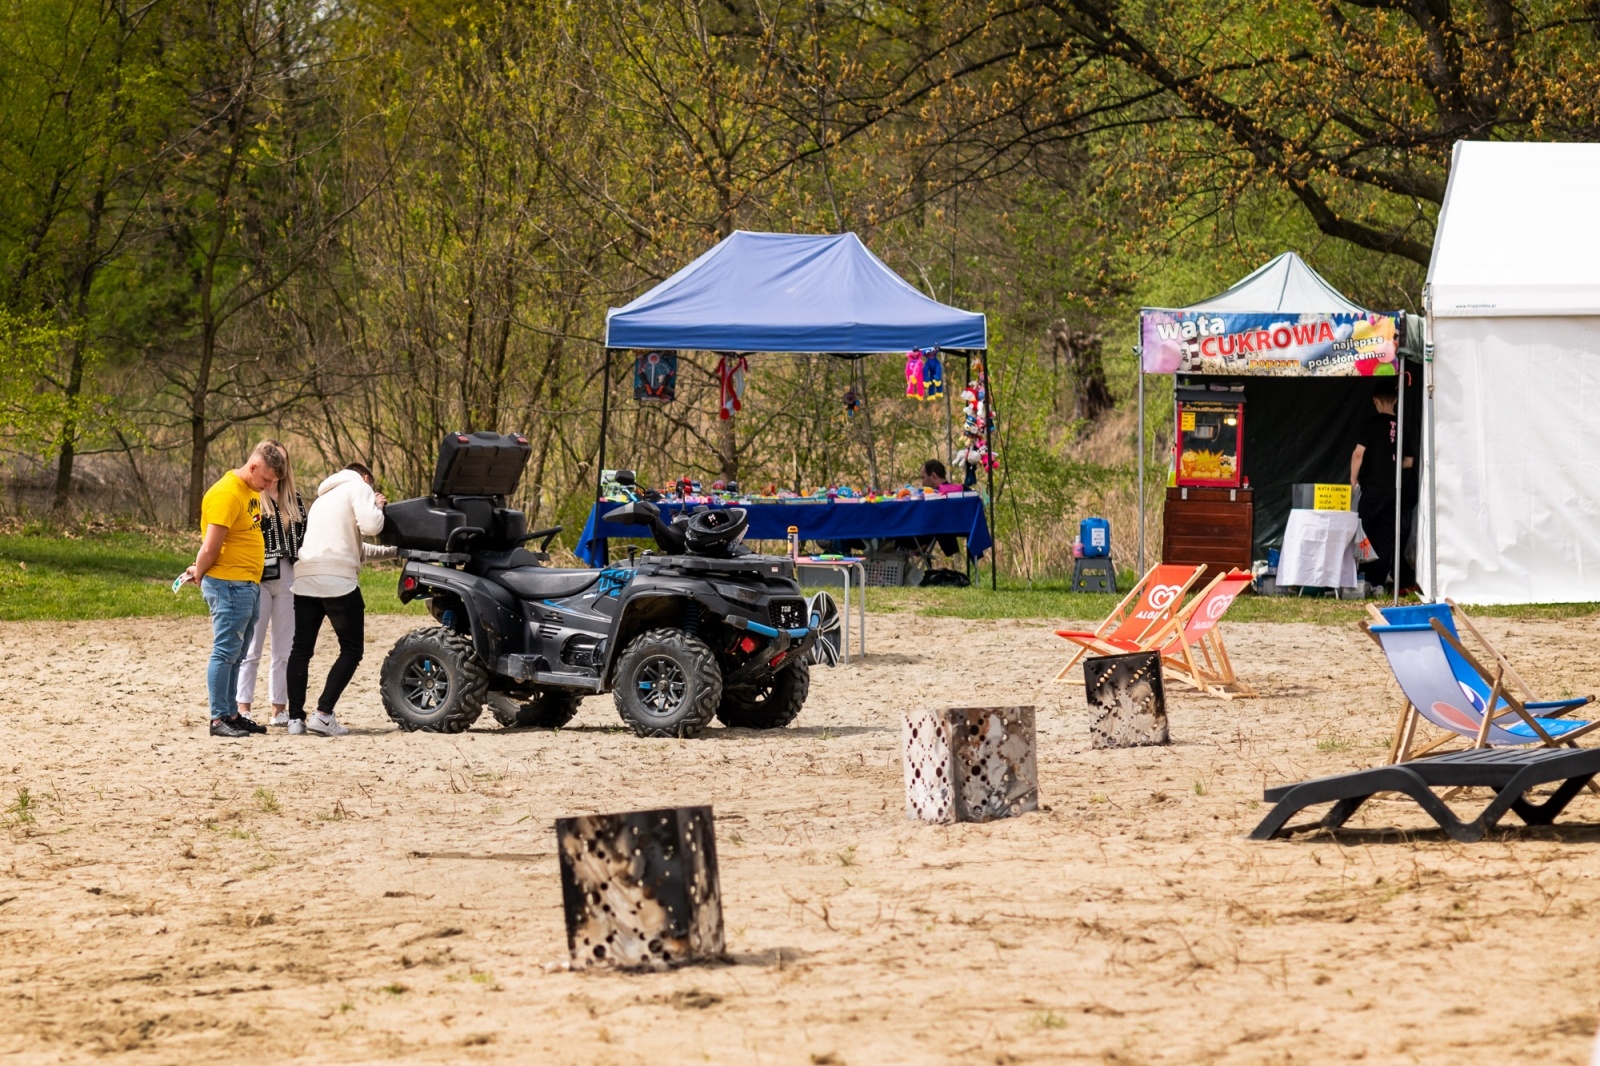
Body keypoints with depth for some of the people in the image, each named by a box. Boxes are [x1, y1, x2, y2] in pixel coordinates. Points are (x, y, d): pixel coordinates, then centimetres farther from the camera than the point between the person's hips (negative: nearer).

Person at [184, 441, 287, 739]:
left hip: (248, 585, 9)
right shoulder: (227, 494, -17)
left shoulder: (251, 492, 15)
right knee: (225, 652, -7)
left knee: (236, 655, 13)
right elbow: (210, 547, -17)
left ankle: (231, 715, 18)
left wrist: (199, 570, 11)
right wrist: (199, 575, -2)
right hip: (229, 585, -9)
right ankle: (218, 719, -4)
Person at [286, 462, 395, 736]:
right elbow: (370, 527, -10)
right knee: (351, 650, 1)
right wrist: (378, 506, 10)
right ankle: (323, 714, -12)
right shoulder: (358, 487, 6)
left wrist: (391, 552, 44)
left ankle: (295, 718, 2)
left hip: (304, 578, 7)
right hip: (338, 579, -7)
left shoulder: (324, 497, 31)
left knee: (301, 649, 9)